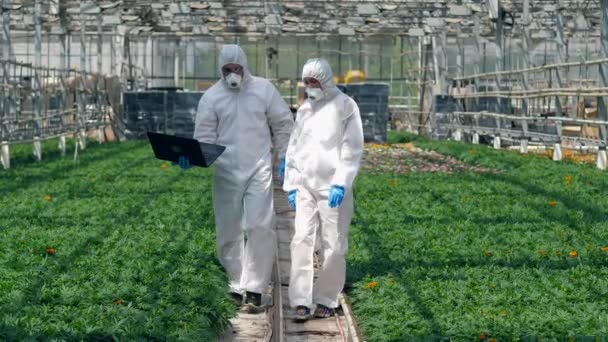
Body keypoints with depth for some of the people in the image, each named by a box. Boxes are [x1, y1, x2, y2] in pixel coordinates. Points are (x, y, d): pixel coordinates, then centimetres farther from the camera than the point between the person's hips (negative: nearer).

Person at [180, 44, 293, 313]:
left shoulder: (263, 89, 5)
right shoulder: (211, 97, 4)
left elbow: (283, 123, 12)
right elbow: (204, 137, 2)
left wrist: (284, 157, 9)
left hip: (259, 170, -1)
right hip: (226, 172, 1)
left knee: (260, 227, -12)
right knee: (228, 232, 5)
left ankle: (254, 289, -8)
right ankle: (235, 288, 17)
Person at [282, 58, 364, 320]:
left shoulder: (344, 106, -1)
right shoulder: (304, 109, 16)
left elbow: (352, 148, -8)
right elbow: (293, 148, 19)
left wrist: (341, 183, -16)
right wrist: (290, 184, 13)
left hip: (333, 187, -4)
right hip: (305, 185, 4)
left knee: (334, 245, 0)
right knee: (301, 239, -7)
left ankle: (326, 300, 12)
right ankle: (301, 301, -6)